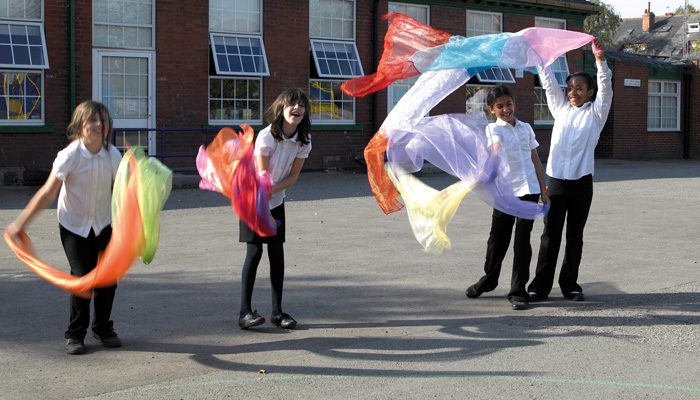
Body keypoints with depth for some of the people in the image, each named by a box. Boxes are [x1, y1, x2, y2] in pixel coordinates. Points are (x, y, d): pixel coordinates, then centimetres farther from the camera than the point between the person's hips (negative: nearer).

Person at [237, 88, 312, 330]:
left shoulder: (304, 140, -9)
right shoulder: (266, 136, -24)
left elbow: (293, 176, -5)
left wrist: (271, 190, -22)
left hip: (276, 201, 4)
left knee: (277, 253, 0)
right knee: (254, 251, -9)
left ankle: (277, 311, 7)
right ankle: (245, 311, -5)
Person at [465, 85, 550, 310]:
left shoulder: (526, 128, 13)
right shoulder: (493, 129, -1)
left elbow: (535, 160, 17)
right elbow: (496, 150, -22)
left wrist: (543, 190, 14)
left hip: (529, 190, 3)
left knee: (522, 241, 1)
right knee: (498, 239, 8)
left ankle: (518, 292, 8)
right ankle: (489, 280, 32)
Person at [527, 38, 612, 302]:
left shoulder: (595, 112, 6)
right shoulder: (561, 109, 13)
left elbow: (605, 89, -8)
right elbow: (548, 84, 12)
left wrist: (600, 60, -20)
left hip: (581, 182, -1)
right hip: (556, 180, 2)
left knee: (575, 236, 6)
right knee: (550, 235, 1)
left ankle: (570, 285, 15)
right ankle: (540, 286, 3)